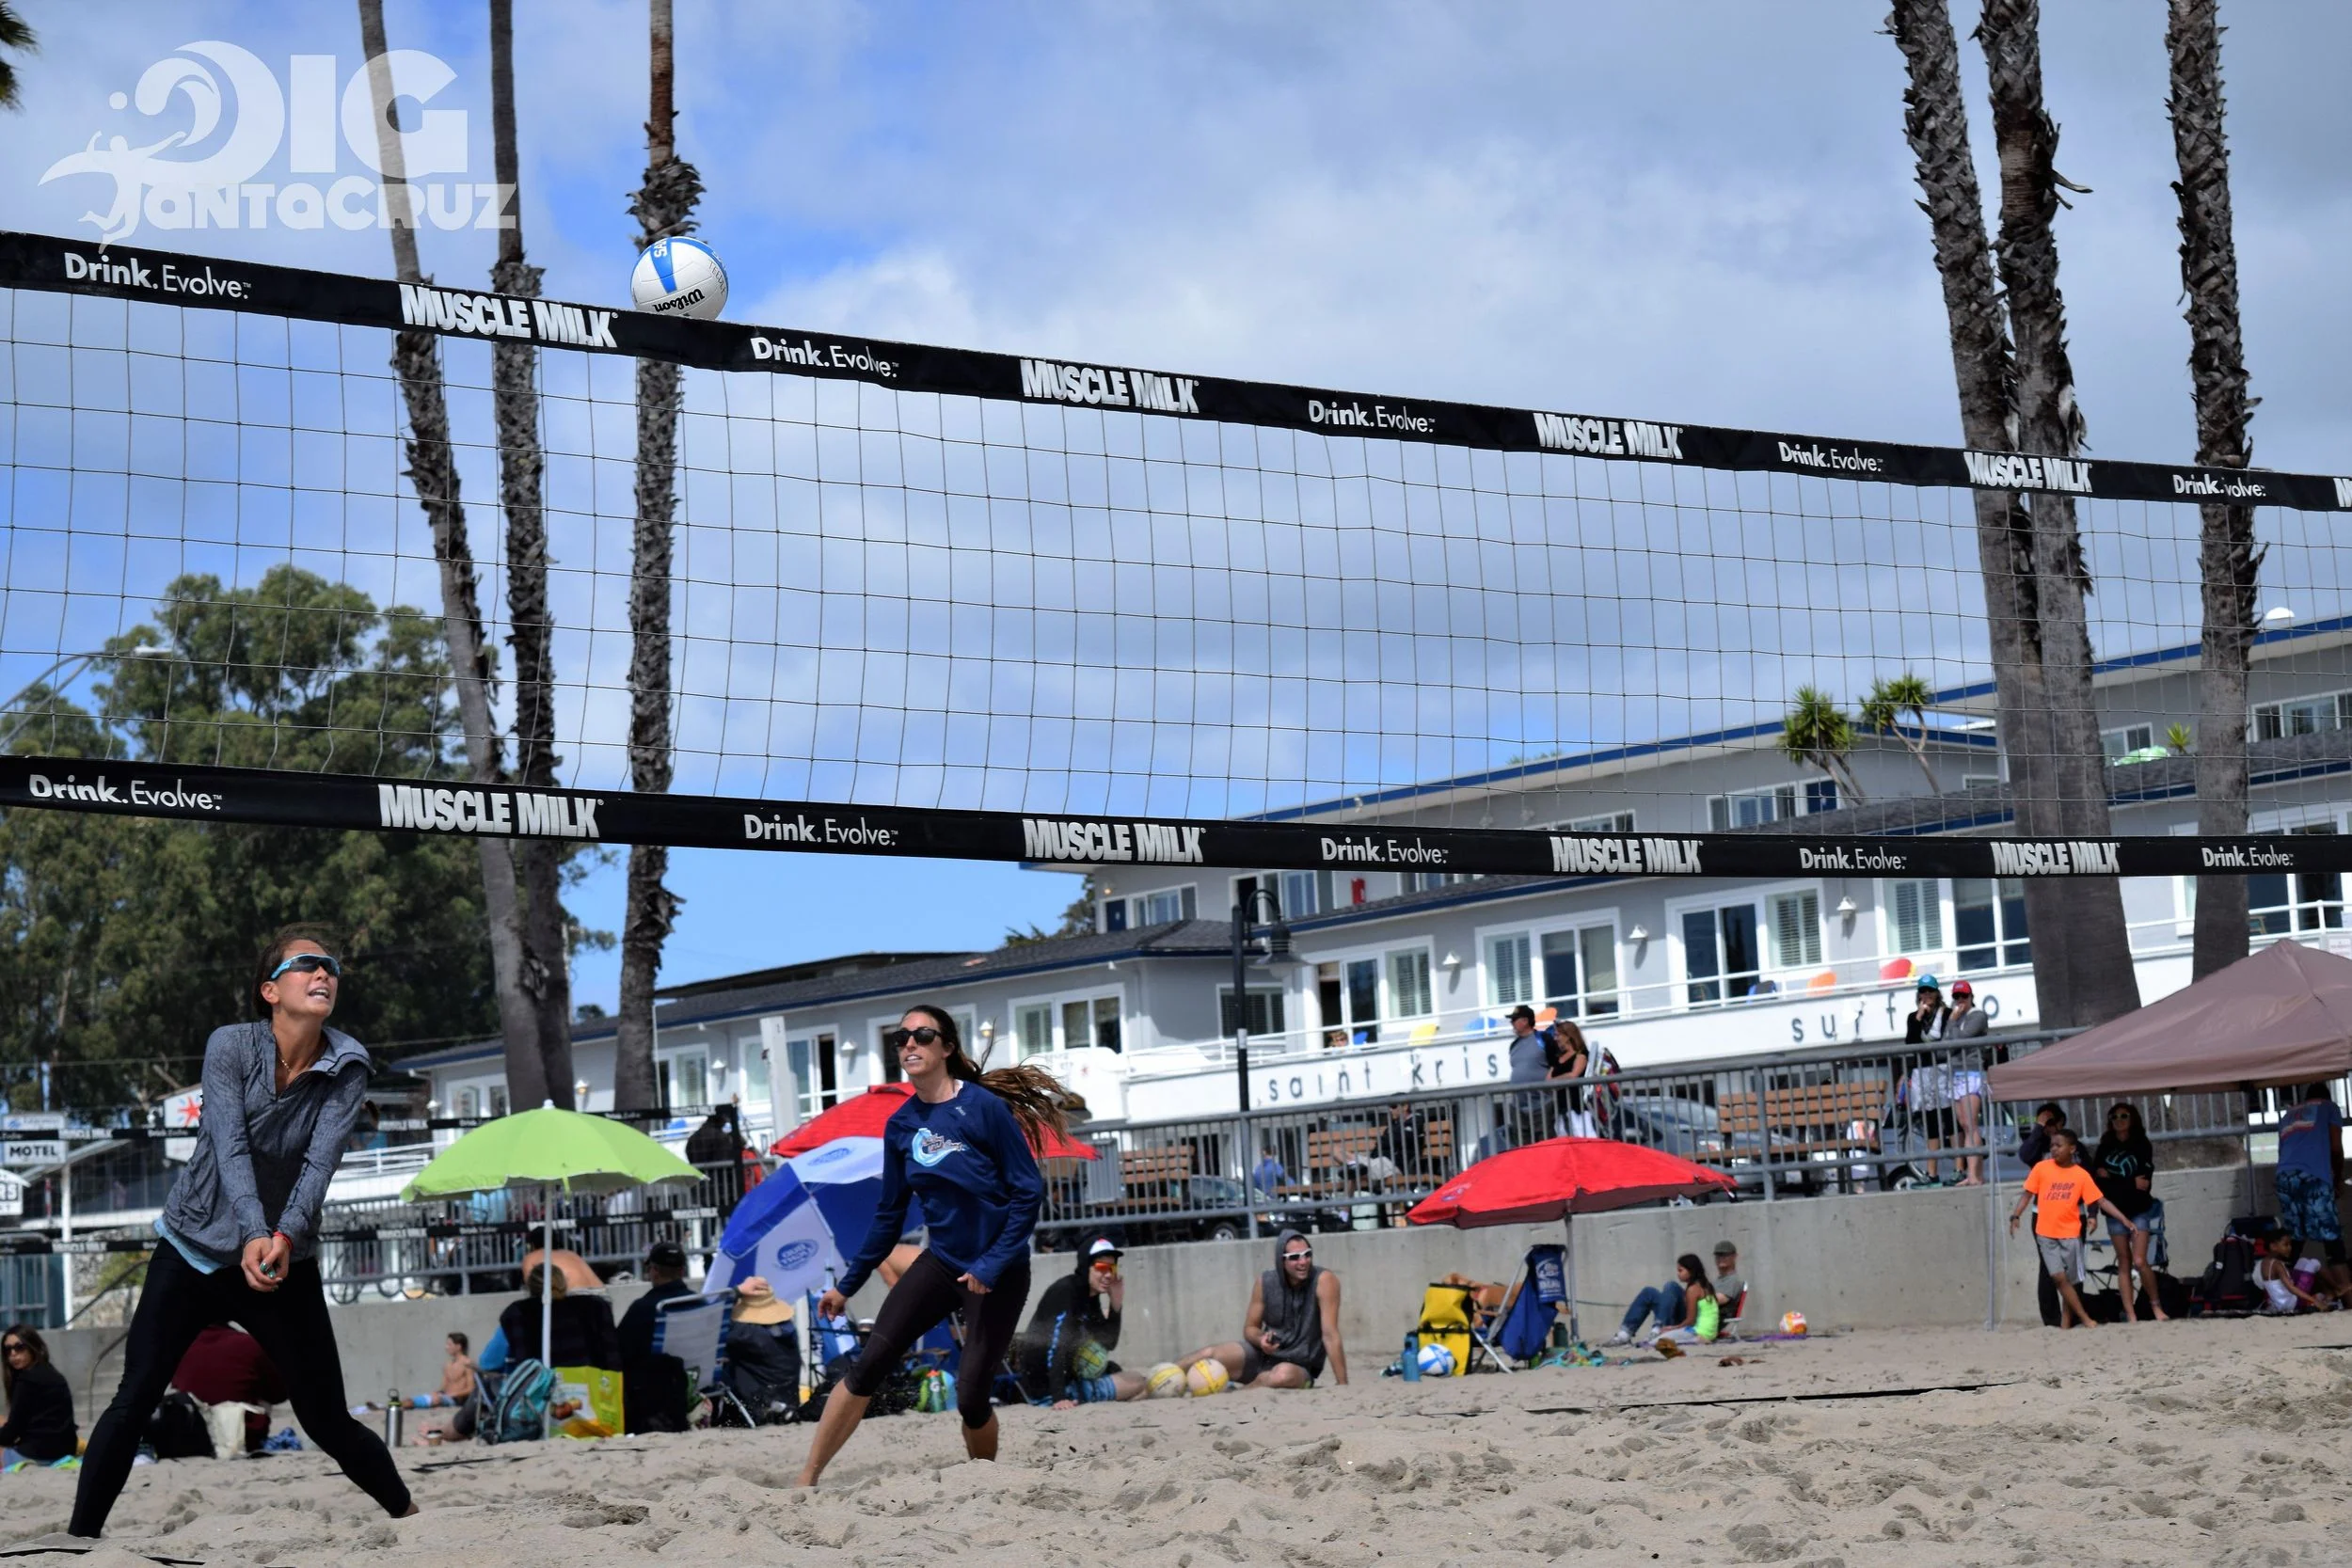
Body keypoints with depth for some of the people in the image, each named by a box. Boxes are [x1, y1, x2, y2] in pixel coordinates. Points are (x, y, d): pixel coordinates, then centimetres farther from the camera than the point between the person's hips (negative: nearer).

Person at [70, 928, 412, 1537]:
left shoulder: (347, 1066, -9)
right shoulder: (231, 1046, -13)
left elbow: (321, 1160, -20)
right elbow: (229, 1146, -25)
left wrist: (285, 1236, -38)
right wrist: (253, 1234, -41)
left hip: (285, 1261, 1)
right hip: (193, 1250, -1)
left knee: (329, 1422, -1)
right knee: (132, 1402, -10)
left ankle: (409, 1517, 17)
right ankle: (79, 1539, -2)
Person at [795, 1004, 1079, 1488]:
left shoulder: (985, 1106, -12)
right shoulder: (900, 1125, 4)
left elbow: (1029, 1191, -11)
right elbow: (889, 1213, 14)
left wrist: (992, 1265, -18)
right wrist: (847, 1285, 15)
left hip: (998, 1275, -4)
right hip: (940, 1263, 4)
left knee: (971, 1396, -6)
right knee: (868, 1366, -9)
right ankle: (807, 1480, -5)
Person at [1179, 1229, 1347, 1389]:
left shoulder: (1324, 1281, -18)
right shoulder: (1265, 1283, -6)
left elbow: (1330, 1335, -22)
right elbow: (1250, 1328, 5)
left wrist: (1343, 1385, -25)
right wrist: (1261, 1340, -19)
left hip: (1299, 1368, -4)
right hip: (1262, 1356, 4)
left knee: (1284, 1374, -38)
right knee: (1210, 1354, -19)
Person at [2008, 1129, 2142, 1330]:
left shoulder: (2081, 1175, -2)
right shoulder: (2041, 1169, -1)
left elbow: (2101, 1201, 0)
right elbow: (2027, 1194, 3)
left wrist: (2125, 1220, -7)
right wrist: (2015, 1216, -10)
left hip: (2070, 1234, 0)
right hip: (2046, 1234, 0)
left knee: (2068, 1279, 6)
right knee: (2059, 1276, -10)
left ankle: (2065, 1323, 18)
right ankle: (2084, 1318, -3)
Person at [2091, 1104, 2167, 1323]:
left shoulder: (2142, 1146, 1)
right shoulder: (2104, 1148, 8)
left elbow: (2144, 1180, -9)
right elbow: (2097, 1180, 0)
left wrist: (2112, 1180, -9)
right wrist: (2129, 1184, -10)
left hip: (2138, 1210, -3)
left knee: (2140, 1262, -13)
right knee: (2124, 1264, 3)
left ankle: (2156, 1305, 6)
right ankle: (2131, 1315, 3)